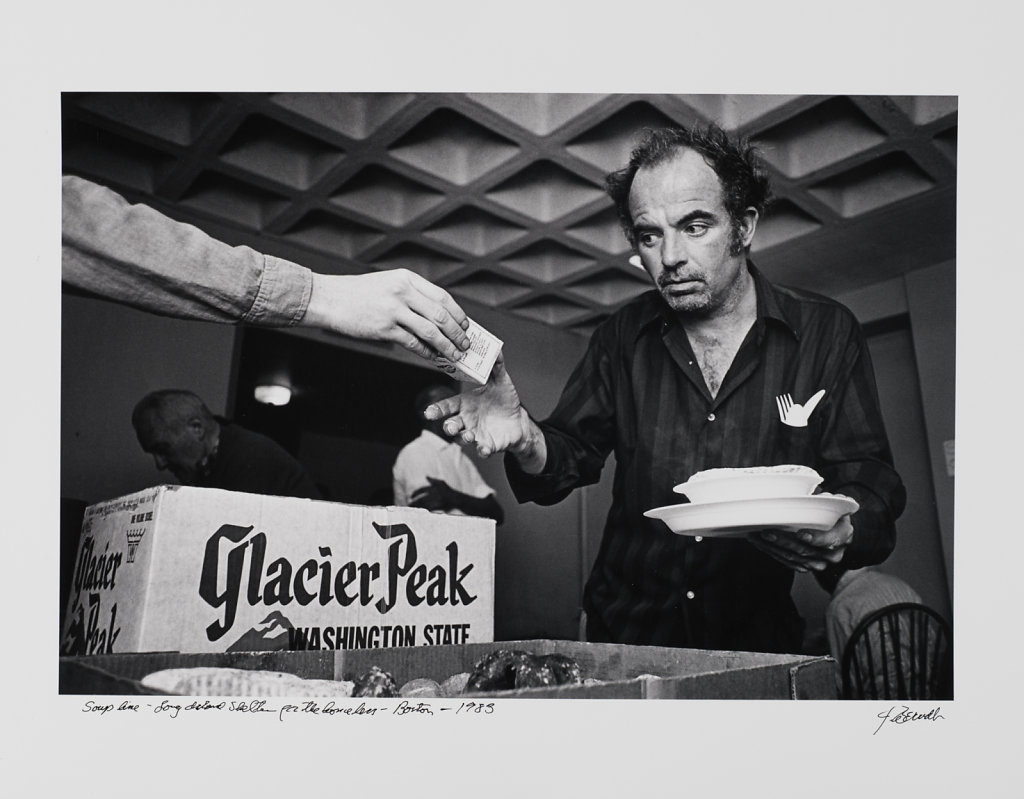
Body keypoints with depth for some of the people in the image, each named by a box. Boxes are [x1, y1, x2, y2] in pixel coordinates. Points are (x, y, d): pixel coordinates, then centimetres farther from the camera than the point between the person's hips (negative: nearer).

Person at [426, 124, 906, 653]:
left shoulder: (826, 333, -1)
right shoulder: (623, 336, 5)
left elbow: (869, 484, -3)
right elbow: (571, 454, 4)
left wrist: (842, 534, -26)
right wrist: (524, 439, -19)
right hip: (626, 629, 1)